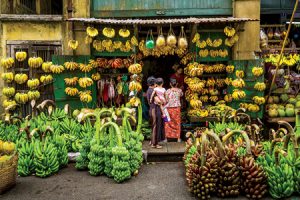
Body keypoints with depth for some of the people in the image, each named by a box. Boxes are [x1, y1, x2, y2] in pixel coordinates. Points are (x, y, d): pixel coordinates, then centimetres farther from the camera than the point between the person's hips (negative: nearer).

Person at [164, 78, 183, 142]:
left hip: (169, 108, -2)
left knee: (168, 123, 7)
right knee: (177, 122, 12)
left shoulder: (168, 91, -11)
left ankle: (166, 137, 11)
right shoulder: (179, 90, -2)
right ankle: (178, 138, 17)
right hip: (177, 108, 2)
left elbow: (166, 100, -10)